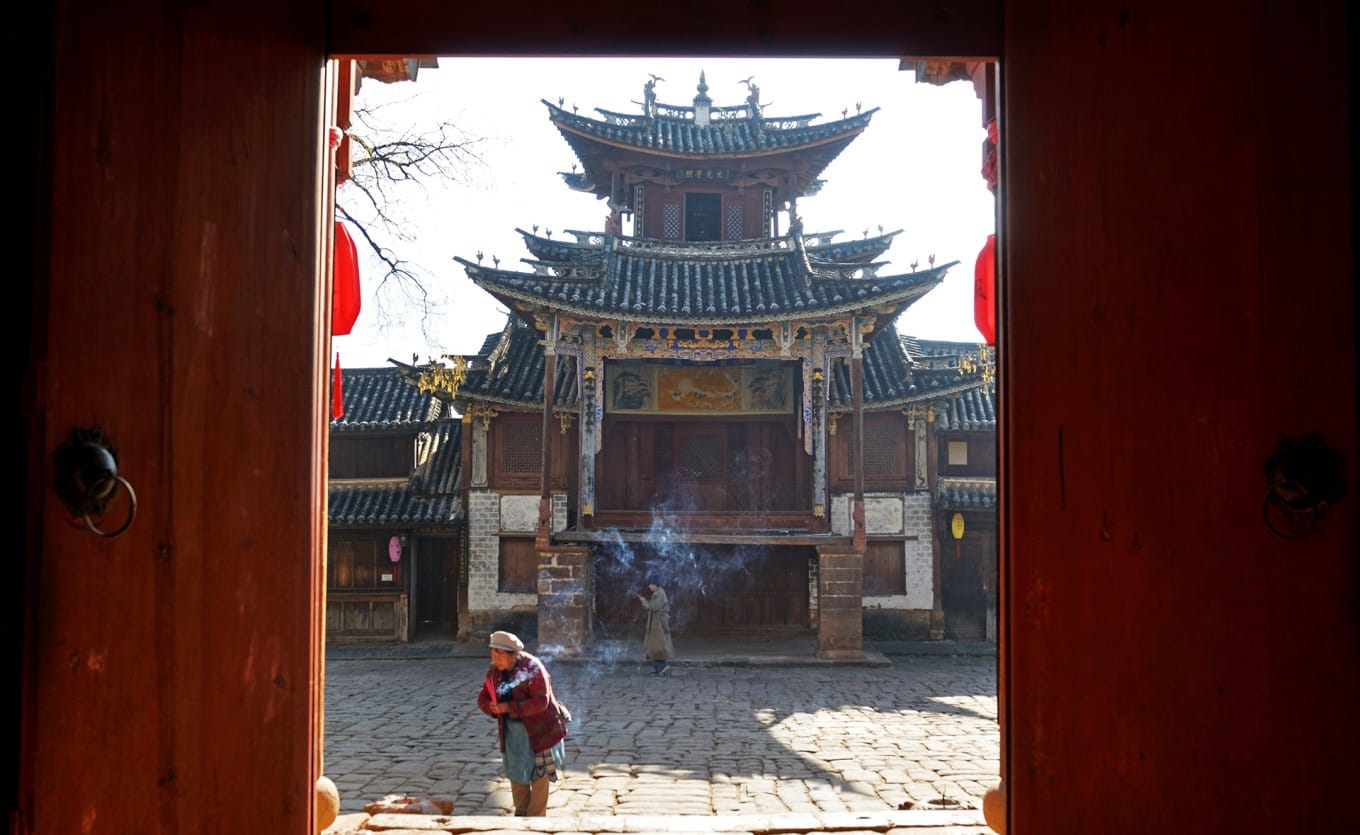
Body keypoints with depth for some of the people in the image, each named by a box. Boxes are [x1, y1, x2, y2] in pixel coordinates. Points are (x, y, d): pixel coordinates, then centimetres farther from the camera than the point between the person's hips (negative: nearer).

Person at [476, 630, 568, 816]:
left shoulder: (532, 668, -21)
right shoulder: (494, 671, -2)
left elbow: (541, 701, -27)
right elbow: (483, 698, 5)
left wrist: (509, 707, -30)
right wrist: (492, 708, -19)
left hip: (537, 730, -6)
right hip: (511, 730, 6)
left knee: (538, 773, 3)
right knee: (516, 771, 14)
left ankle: (536, 817, 13)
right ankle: (521, 813, 30)